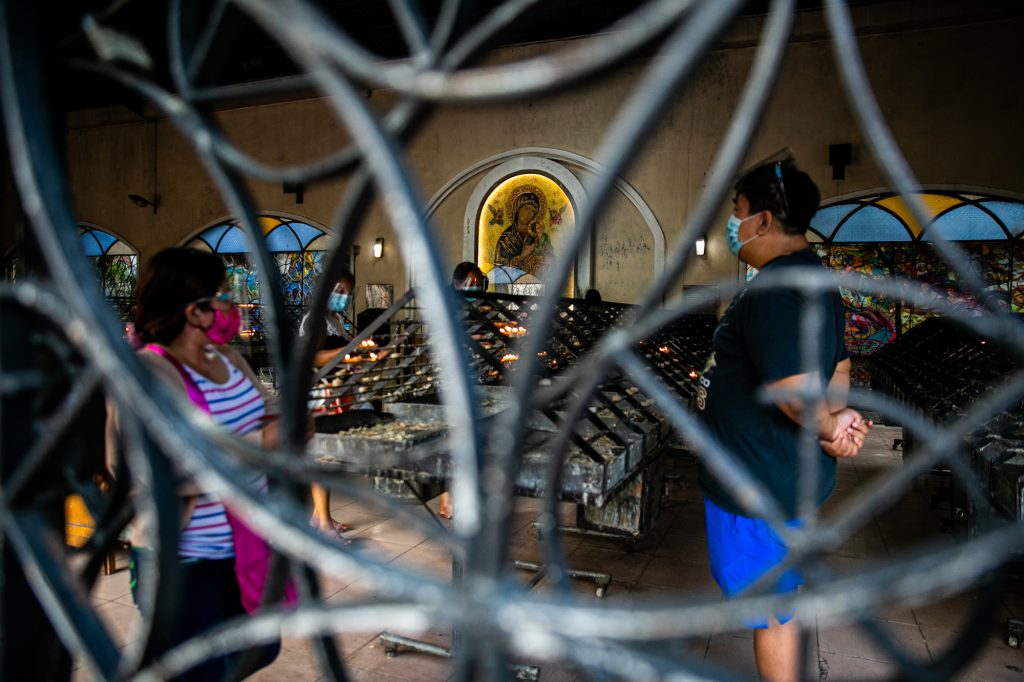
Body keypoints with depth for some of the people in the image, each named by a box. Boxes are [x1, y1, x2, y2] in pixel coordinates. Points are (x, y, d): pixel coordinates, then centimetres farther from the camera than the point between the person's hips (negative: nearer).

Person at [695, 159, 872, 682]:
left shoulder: (774, 290, -26)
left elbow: (792, 389, -33)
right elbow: (838, 366, 14)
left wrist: (830, 428, -15)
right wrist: (838, 419, -2)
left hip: (759, 484, -11)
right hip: (789, 475, 11)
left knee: (770, 610, 9)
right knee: (777, 599, 28)